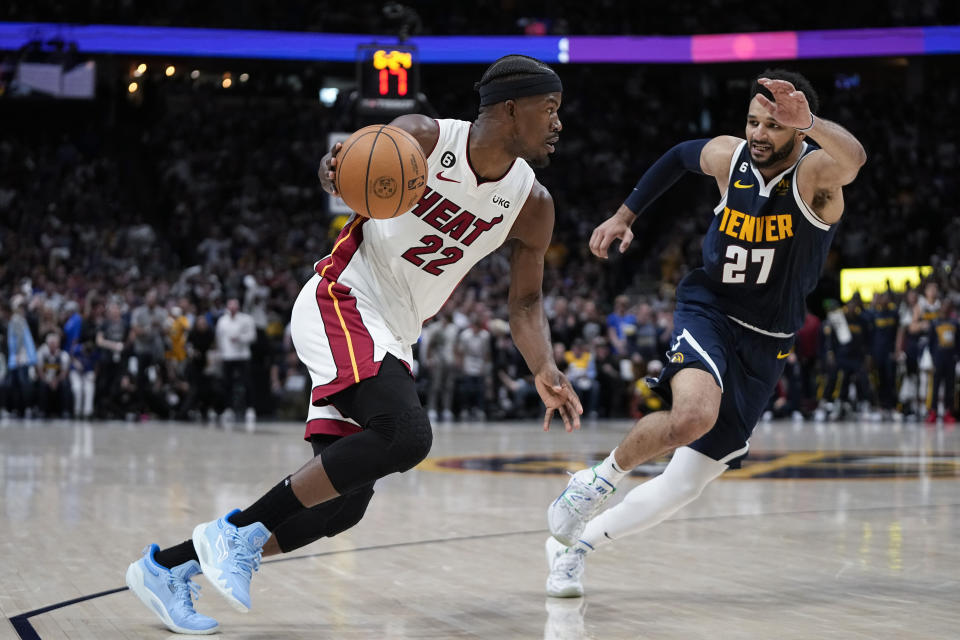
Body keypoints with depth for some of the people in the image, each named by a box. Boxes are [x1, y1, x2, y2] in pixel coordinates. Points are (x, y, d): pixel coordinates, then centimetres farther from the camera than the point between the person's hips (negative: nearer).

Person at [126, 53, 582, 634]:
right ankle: (238, 531, -18)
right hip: (343, 302, -7)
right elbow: (346, 163, 2)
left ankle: (167, 566, 11)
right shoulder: (422, 138, -12)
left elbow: (526, 301, 10)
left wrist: (545, 373, -8)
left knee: (341, 504, -1)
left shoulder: (532, 205, 0)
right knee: (406, 434, -30)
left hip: (394, 336, 7)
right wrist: (336, 171, -24)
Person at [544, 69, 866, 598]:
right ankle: (598, 479, -9)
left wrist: (807, 122, -64)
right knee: (694, 415, -34)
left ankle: (574, 543, 20)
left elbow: (853, 159, -45)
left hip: (765, 345, 0)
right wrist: (624, 216, 16)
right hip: (707, 310, 0)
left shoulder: (815, 172, -18)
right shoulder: (728, 157, -8)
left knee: (688, 484, 1)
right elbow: (678, 156, 17)